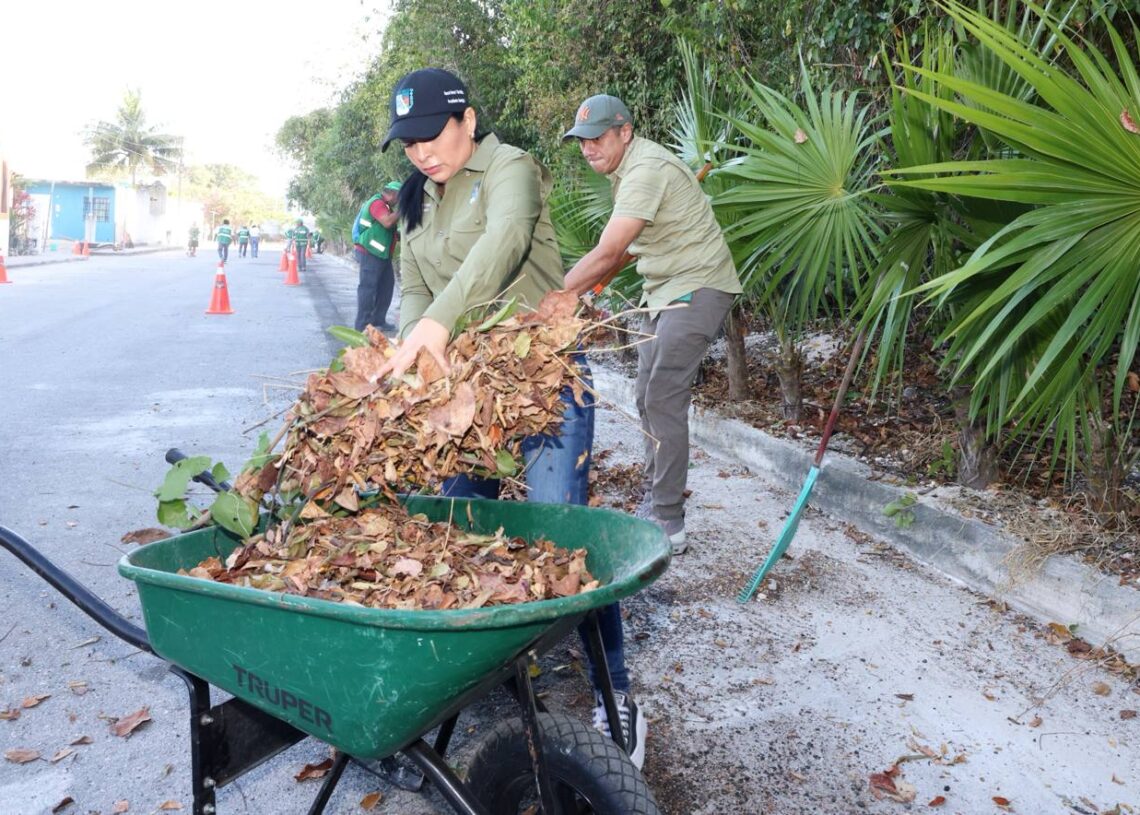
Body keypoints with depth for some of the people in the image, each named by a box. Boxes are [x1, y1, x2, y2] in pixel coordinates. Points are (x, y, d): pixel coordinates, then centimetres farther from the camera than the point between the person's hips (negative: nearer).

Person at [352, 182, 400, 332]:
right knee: (368, 287, -10)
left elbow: (390, 227, 23)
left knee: (386, 285, 12)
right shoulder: (377, 203, -14)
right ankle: (363, 325, -10)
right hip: (369, 252, -11)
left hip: (381, 253, 11)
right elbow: (387, 222, -29)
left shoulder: (385, 206, 17)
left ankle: (378, 320, 18)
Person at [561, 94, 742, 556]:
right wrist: (587, 292, 13)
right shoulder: (624, 168, 11)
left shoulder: (646, 170, -22)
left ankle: (668, 525, -9)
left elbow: (607, 254, -30)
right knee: (649, 400, 11)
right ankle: (654, 506, 21)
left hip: (697, 288, -10)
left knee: (664, 401, -14)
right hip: (665, 290, 10)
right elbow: (621, 248, 19)